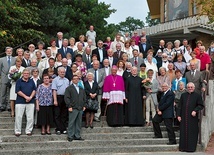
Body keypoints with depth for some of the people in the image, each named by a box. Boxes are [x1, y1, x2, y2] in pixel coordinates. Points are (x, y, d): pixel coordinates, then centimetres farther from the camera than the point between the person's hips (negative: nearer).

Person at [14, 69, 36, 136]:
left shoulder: (31, 81, 13)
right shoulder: (19, 81, 3)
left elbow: (34, 90, 6)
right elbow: (18, 91, -6)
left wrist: (30, 97, -10)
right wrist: (25, 97, -13)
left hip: (30, 102, 2)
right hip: (20, 102, -2)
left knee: (30, 117, 2)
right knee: (18, 117, -1)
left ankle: (28, 131, 12)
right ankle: (18, 131, 8)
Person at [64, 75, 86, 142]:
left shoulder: (81, 89, 19)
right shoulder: (69, 88, 1)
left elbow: (84, 98, 21)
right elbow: (66, 98, -7)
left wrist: (84, 105, 10)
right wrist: (69, 106, -14)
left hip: (80, 109, 6)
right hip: (73, 109, -6)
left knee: (79, 123, 8)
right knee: (71, 123, -4)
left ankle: (77, 136, 15)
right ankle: (70, 136, 4)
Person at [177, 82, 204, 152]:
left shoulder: (197, 96, 1)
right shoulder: (183, 95, 11)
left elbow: (201, 105, 0)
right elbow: (180, 106, 10)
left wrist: (195, 110, -15)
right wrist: (179, 115, 4)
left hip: (192, 118, -3)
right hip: (184, 117, 3)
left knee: (192, 132, 0)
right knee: (184, 132, 5)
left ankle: (191, 147, 6)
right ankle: (183, 147, 12)